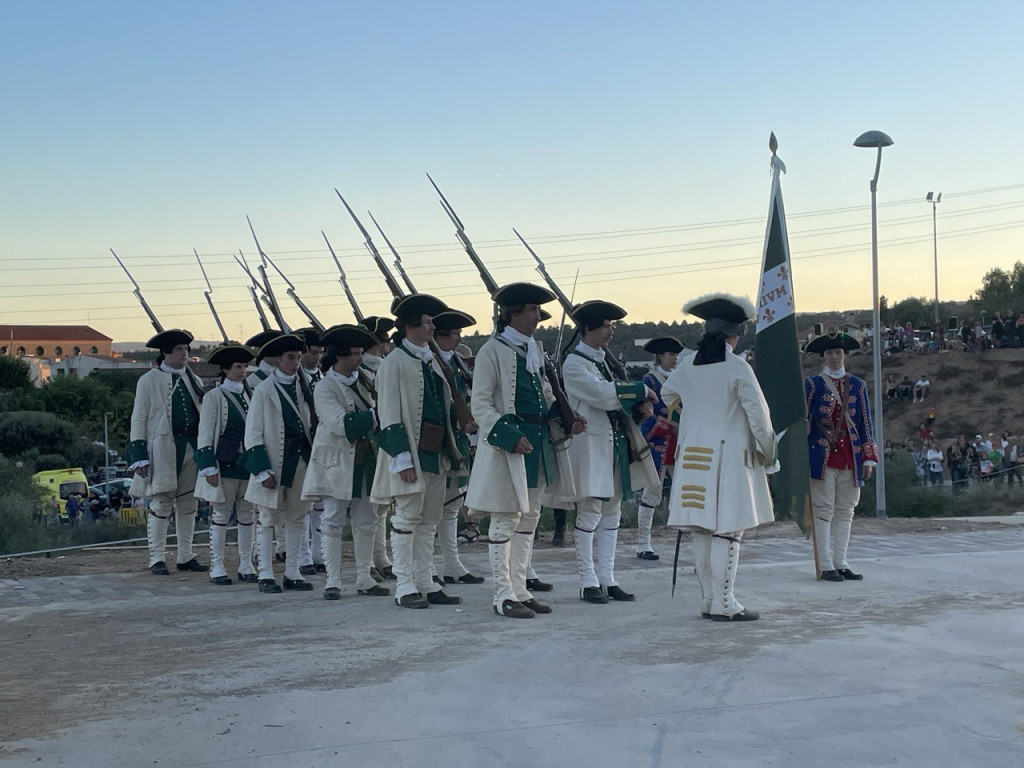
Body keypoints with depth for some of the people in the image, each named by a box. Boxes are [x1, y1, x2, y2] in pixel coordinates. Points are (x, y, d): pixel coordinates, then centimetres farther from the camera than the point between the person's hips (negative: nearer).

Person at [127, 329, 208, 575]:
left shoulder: (194, 381, 16)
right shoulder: (149, 380, 1)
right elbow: (138, 419, -1)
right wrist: (140, 455, -9)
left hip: (191, 447, 5)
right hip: (162, 448, -5)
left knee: (188, 504, 8)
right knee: (161, 503, -5)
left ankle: (186, 557, 15)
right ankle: (157, 558, 1)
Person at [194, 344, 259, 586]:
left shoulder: (250, 394, 12)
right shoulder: (214, 396, -3)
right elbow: (205, 434, -6)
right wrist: (209, 466, -12)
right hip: (225, 463, -5)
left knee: (248, 513, 7)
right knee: (221, 513, 0)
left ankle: (246, 565, 15)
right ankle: (217, 567, 6)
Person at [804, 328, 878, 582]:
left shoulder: (857, 385, 12)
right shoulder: (813, 384, 3)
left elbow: (865, 423, 12)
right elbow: (801, 419, 2)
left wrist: (868, 458, 7)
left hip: (850, 457, 4)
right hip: (822, 456, -3)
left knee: (845, 511, 6)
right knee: (824, 510, -5)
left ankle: (841, 563, 12)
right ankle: (826, 566, -2)